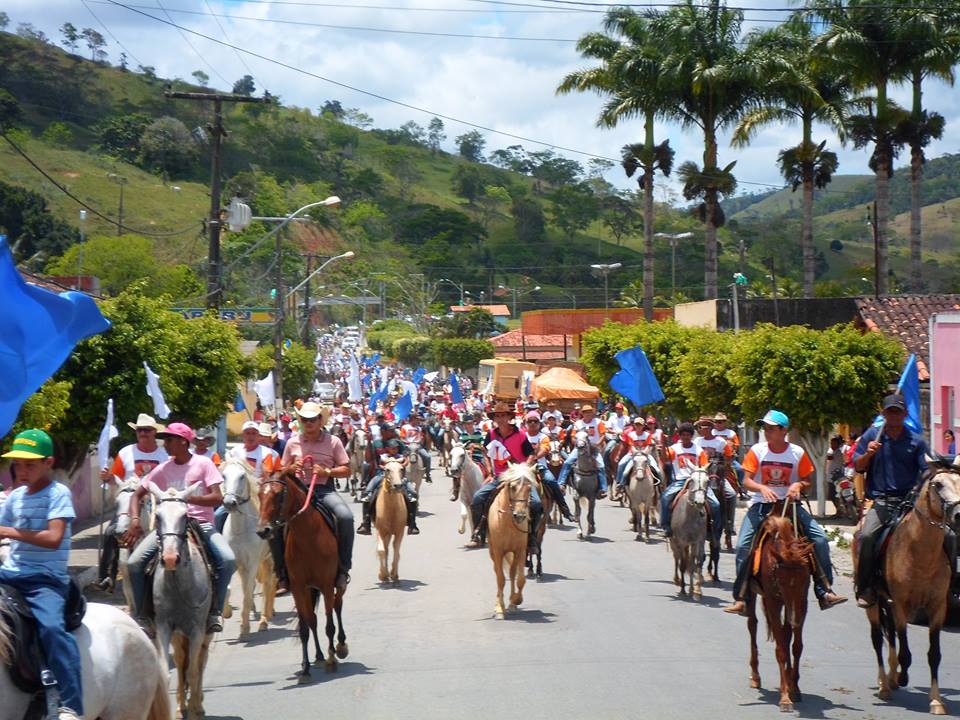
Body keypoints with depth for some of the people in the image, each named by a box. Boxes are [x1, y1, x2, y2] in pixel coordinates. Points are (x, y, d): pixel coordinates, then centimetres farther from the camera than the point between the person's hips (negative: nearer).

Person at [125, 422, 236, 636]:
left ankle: (216, 611, -10)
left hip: (201, 524, -3)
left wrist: (188, 498, -23)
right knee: (134, 563, -17)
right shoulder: (163, 469, 9)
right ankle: (140, 615, -1)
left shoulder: (203, 464, -2)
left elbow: (217, 498, -10)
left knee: (228, 560, -28)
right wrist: (135, 519, -5)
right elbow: (137, 495, 14)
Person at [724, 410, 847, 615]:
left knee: (820, 538, -14)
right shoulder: (757, 451, -4)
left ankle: (824, 592, -7)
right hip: (761, 505, -1)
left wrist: (798, 485, -17)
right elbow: (746, 481, -7)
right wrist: (762, 488, -27)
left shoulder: (798, 453, -2)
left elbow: (807, 482, 6)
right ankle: (740, 598, -9)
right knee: (743, 545, -18)